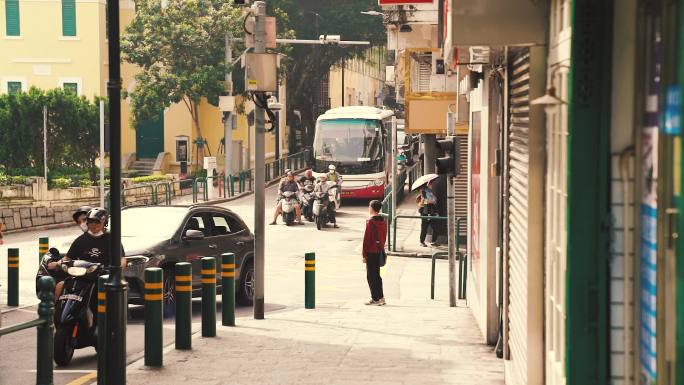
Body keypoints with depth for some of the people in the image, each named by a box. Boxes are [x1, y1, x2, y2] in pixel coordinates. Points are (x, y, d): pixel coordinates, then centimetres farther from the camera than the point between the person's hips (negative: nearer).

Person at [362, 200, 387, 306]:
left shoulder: (370, 222, -15)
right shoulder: (383, 221, 9)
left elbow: (366, 239, -15)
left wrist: (364, 255, -11)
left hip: (371, 253, -8)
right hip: (380, 251, 8)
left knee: (371, 276, -2)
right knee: (376, 275, 16)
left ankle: (376, 298, -3)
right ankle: (380, 297, 18)